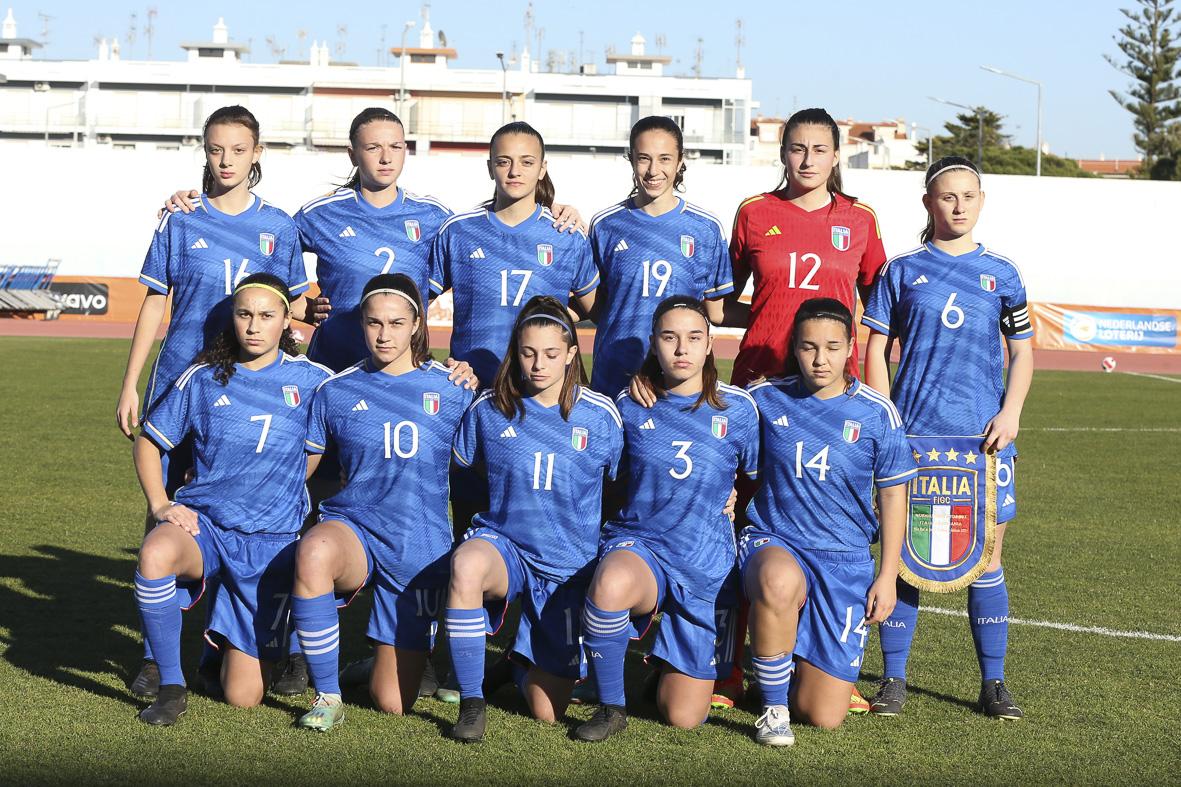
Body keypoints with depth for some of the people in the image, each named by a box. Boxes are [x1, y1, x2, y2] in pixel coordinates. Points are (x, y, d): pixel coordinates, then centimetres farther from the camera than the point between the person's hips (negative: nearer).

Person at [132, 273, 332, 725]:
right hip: (203, 522, 1)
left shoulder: (311, 380, 1)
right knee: (154, 555, -39)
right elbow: (148, 441, 11)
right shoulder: (203, 379, 3)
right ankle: (171, 687, -19)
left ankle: (228, 646, 36)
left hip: (271, 540, 0)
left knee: (243, 697, -3)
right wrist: (161, 505, -2)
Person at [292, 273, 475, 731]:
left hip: (420, 546, 0)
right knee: (313, 552, -41)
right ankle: (327, 696, -22)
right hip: (353, 527, 0)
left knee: (393, 703, -1)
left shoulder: (453, 389, 2)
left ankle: (417, 649, 38)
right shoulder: (336, 391, 3)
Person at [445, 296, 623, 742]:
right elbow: (460, 469, 15)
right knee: (466, 564, -41)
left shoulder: (600, 415, -4)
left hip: (570, 567, 0)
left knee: (547, 711, 0)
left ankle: (529, 660, 39)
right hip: (504, 546, 0)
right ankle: (471, 703, -25)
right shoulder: (490, 409, -2)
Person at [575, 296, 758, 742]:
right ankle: (610, 707, -18)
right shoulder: (631, 406, 2)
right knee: (610, 584, -41)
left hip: (706, 564, 1)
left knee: (684, 717, 0)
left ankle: (664, 661, 37)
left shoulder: (737, 409, 0)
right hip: (639, 544, -1)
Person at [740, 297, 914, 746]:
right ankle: (773, 707, -18)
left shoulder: (877, 414, -3)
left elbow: (893, 496, 5)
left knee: (823, 715, -4)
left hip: (845, 558, 0)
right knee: (779, 582, -42)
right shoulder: (765, 399, -1)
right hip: (774, 543, 0)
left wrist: (887, 576, 2)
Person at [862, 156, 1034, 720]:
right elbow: (876, 352, 6)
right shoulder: (902, 272, 6)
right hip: (912, 433, -1)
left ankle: (993, 684, 11)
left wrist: (1011, 412, -2)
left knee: (986, 555, 2)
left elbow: (1022, 352, 13)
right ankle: (893, 679, 10)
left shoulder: (1001, 274, 9)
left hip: (983, 435, 1)